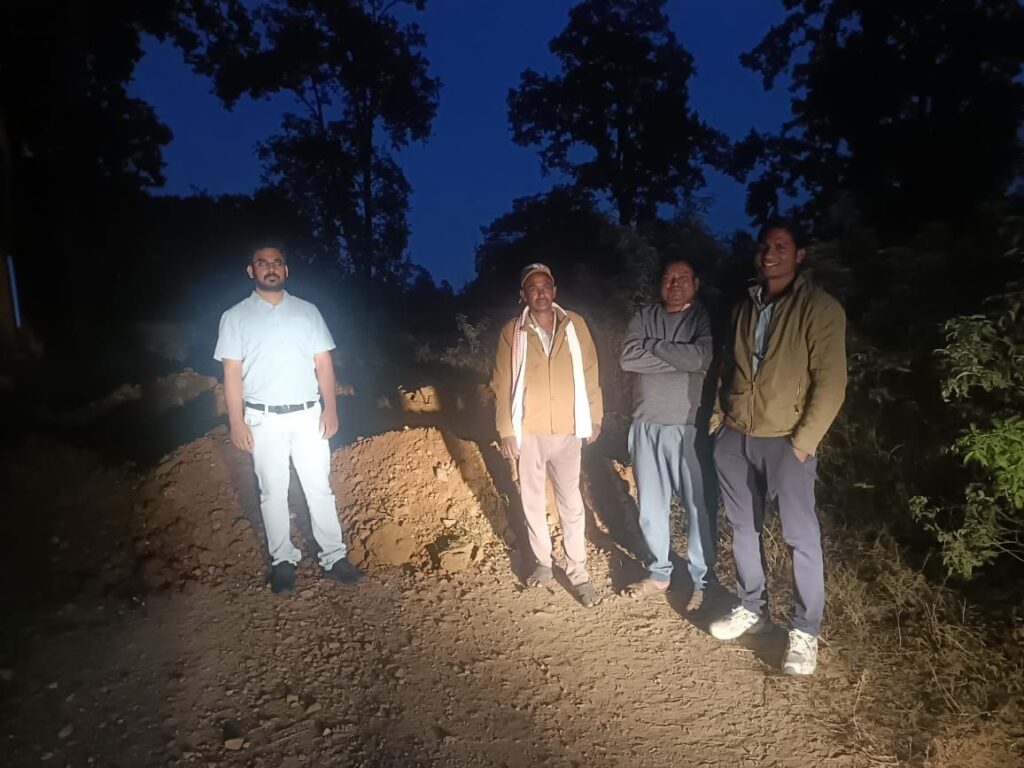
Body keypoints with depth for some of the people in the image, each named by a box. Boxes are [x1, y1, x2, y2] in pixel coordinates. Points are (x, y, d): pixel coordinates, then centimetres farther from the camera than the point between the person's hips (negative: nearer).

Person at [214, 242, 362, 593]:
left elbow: (323, 363, 4)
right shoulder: (236, 317, 2)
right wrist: (237, 421, -7)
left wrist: (330, 407, -4)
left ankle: (333, 557, 15)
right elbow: (232, 373, -1)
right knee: (273, 492, 9)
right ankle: (282, 559, 22)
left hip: (308, 415, 1)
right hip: (264, 419, -1)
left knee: (319, 488, 6)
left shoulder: (307, 311, 6)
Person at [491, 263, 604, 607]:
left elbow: (590, 373, 5)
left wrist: (594, 417, 6)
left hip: (567, 430, 0)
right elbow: (502, 384, -1)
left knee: (571, 504, 5)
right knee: (533, 502, 12)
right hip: (528, 432, 0)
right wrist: (505, 430, -4)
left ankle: (577, 572, 17)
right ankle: (543, 562, 29)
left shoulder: (574, 324, 0)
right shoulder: (512, 331, -2)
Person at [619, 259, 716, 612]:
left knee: (699, 506, 4)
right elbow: (628, 357, -8)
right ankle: (659, 573, 30)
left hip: (689, 427, -4)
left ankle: (701, 580, 22)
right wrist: (679, 358, -13)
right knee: (650, 506, 13)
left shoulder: (705, 318, -1)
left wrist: (655, 346, -8)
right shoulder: (643, 317, 9)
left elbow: (700, 357, -20)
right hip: (646, 426, 4)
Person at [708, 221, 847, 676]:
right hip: (734, 438, 6)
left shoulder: (819, 308, -5)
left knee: (801, 536, 1)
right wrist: (723, 413, 8)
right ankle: (751, 608, 30)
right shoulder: (745, 308, 13)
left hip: (786, 440, -5)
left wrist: (803, 441, -14)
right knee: (743, 529, 13)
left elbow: (831, 382, -11)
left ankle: (804, 632, 16)